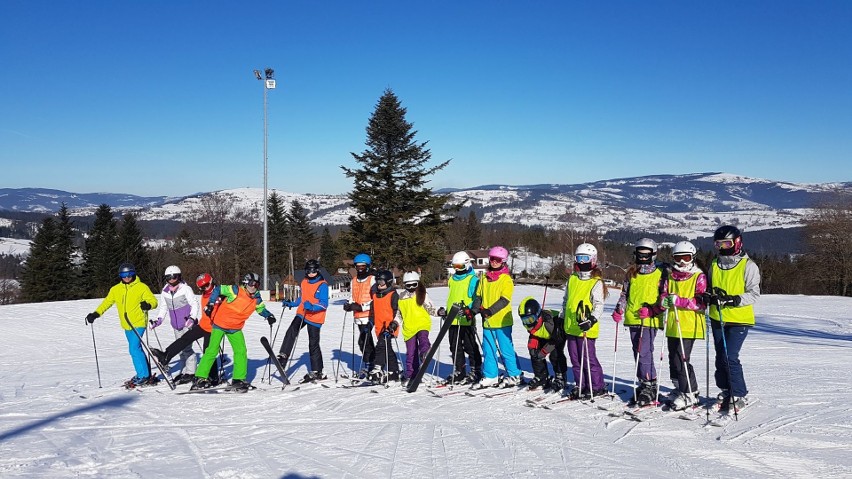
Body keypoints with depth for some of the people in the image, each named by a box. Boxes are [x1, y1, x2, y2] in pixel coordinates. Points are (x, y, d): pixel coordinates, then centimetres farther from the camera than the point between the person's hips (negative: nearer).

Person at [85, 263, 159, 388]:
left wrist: (148, 305, -31)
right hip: (126, 326, 6)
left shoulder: (142, 287, -5)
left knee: (134, 349, -14)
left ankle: (143, 376, -6)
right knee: (136, 349, 12)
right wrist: (96, 314, -1)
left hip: (138, 323, -6)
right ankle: (146, 375, 22)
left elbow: (153, 300, -8)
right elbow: (106, 302, 13)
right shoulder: (116, 289, 9)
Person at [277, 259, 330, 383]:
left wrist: (312, 307, -34)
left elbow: (324, 304, -19)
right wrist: (291, 304, 11)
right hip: (302, 314, 5)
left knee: (313, 344, 0)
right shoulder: (303, 283, 10)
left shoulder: (322, 285, -10)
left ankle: (317, 372, 10)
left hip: (315, 318, -5)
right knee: (291, 332, -22)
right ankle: (283, 356, -20)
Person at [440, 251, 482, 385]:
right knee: (455, 347, 11)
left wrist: (468, 310, -25)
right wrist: (446, 311, 16)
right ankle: (459, 372, 21)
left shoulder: (473, 279, -6)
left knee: (470, 347, 0)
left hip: (466, 320, -7)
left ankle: (476, 371, 10)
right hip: (452, 319, 7)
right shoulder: (452, 279, 17)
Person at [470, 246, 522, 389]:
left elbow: (505, 300, -15)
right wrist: (474, 310, -1)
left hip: (502, 321, -6)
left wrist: (490, 311, -24)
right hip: (487, 321, 6)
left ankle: (514, 376, 13)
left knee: (506, 349, 0)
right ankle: (490, 377, 18)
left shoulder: (506, 279, -6)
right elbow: (479, 296, 15)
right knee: (488, 350, 9)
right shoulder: (485, 278, 12)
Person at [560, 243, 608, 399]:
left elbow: (599, 305, -12)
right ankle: (580, 386, 23)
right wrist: (561, 318, 20)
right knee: (575, 359, 12)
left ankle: (597, 387, 12)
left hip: (586, 328, -6)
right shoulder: (572, 279, 12)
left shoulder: (596, 282, -7)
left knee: (588, 359, -2)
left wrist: (591, 320, -26)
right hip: (570, 326, 6)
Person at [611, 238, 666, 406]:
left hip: (650, 320, -5)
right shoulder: (631, 273, 13)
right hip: (633, 318, 6)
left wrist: (651, 310, -15)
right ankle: (643, 385, 19)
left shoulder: (660, 273, -1)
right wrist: (619, 310, 5)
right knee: (638, 352, 10)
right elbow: (625, 294, 20)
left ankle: (650, 386, -3)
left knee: (644, 352, -13)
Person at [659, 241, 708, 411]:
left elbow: (701, 302, -11)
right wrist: (664, 300, -10)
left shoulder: (699, 277, -4)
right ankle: (680, 388, 29)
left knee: (681, 359, -10)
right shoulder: (670, 276, 12)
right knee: (673, 359, 13)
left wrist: (679, 301, -22)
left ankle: (689, 394, 2)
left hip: (689, 326, -6)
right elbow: (664, 294, 14)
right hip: (672, 325, 6)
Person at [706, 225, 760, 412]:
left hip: (739, 319, -6)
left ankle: (739, 395, 2)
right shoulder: (714, 265, 10)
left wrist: (734, 300, -25)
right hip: (718, 318, 6)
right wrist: (709, 297, -4)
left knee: (729, 357, -13)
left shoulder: (748, 266, -7)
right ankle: (726, 393, 24)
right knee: (720, 358, 10)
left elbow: (754, 294, -10)